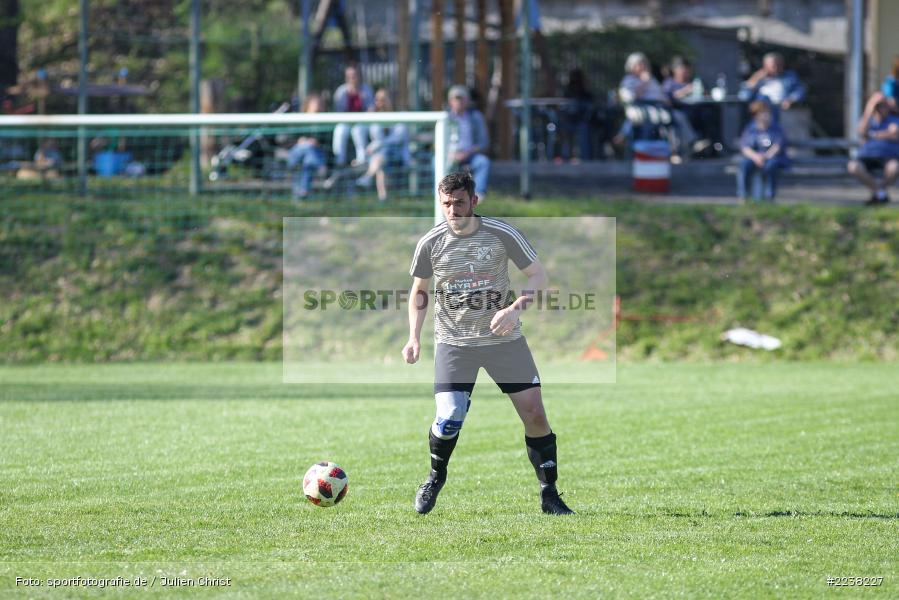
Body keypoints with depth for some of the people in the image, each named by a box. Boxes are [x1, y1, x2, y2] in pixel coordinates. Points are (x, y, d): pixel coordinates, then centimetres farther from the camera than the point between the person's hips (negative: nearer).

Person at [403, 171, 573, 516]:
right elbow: (419, 291, 11)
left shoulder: (502, 234, -9)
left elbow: (538, 276, -2)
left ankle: (549, 495, 7)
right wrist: (414, 338, -1)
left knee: (534, 413, -7)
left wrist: (516, 308, -19)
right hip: (453, 342, 0)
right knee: (448, 420, -14)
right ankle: (436, 476, 17)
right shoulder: (430, 244, -4)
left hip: (503, 338, 0)